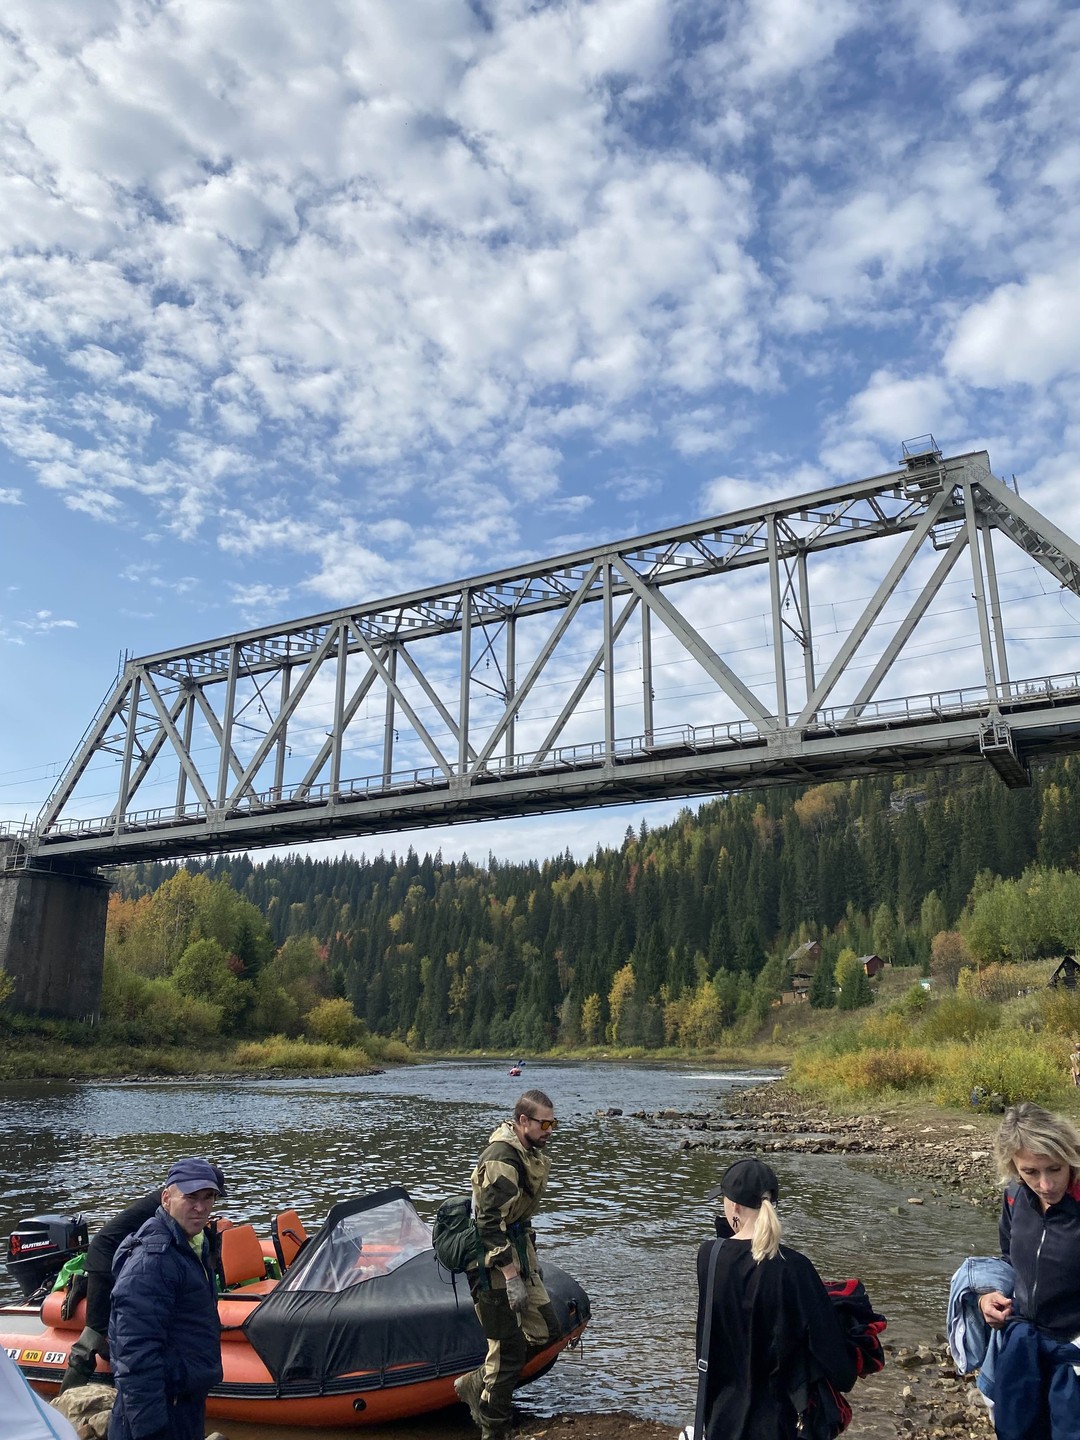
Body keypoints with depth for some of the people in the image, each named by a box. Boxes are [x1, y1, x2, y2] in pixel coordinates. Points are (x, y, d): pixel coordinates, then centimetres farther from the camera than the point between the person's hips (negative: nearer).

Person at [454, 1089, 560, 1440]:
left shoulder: (529, 1152, 7)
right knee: (508, 1349, 1)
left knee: (543, 1329, 12)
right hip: (495, 1264, -9)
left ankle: (475, 1384, 24)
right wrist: (511, 1277, -25)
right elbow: (489, 1224, -26)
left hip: (518, 1250, 9)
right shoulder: (502, 1159, -24)